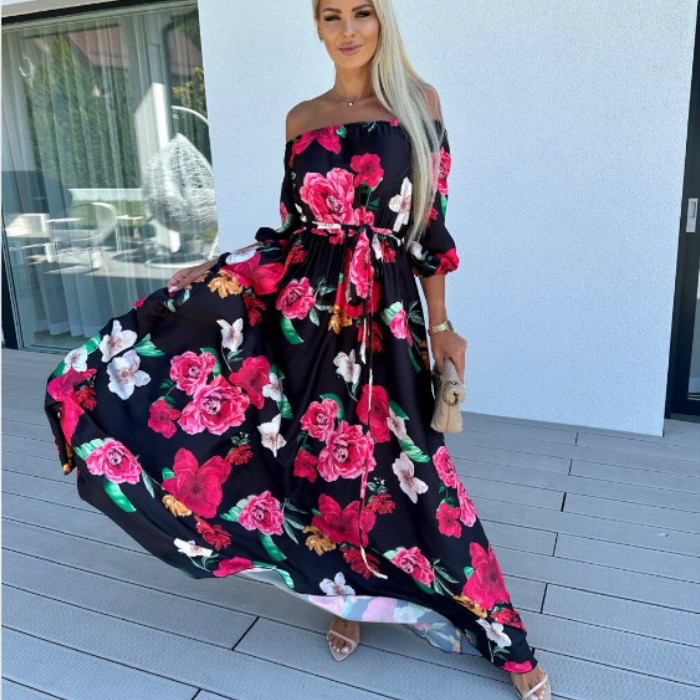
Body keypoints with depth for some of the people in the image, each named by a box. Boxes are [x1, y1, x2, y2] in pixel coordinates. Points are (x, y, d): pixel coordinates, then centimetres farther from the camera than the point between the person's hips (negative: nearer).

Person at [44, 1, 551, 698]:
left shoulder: (419, 101, 3)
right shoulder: (301, 119, 9)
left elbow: (430, 223, 3)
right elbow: (293, 229, 11)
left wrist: (439, 327, 2)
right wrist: (215, 269, 3)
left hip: (383, 310, -2)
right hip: (304, 301, 3)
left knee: (392, 457, 3)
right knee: (321, 449, 3)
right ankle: (346, 594, 32)